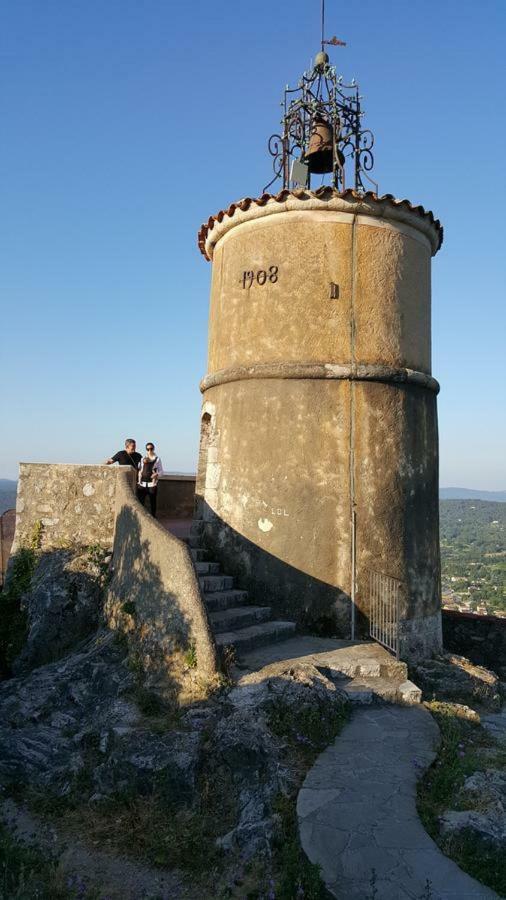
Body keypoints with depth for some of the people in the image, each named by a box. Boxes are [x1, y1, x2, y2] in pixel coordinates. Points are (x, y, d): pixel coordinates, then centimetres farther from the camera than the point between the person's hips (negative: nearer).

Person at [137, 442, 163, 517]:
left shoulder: (157, 459, 2)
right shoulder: (143, 459, 13)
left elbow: (161, 471, 2)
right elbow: (140, 470, 18)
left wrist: (157, 474, -19)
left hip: (152, 483, -3)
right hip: (142, 483, 3)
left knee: (152, 502, 4)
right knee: (140, 501, -2)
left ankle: (153, 517, 14)